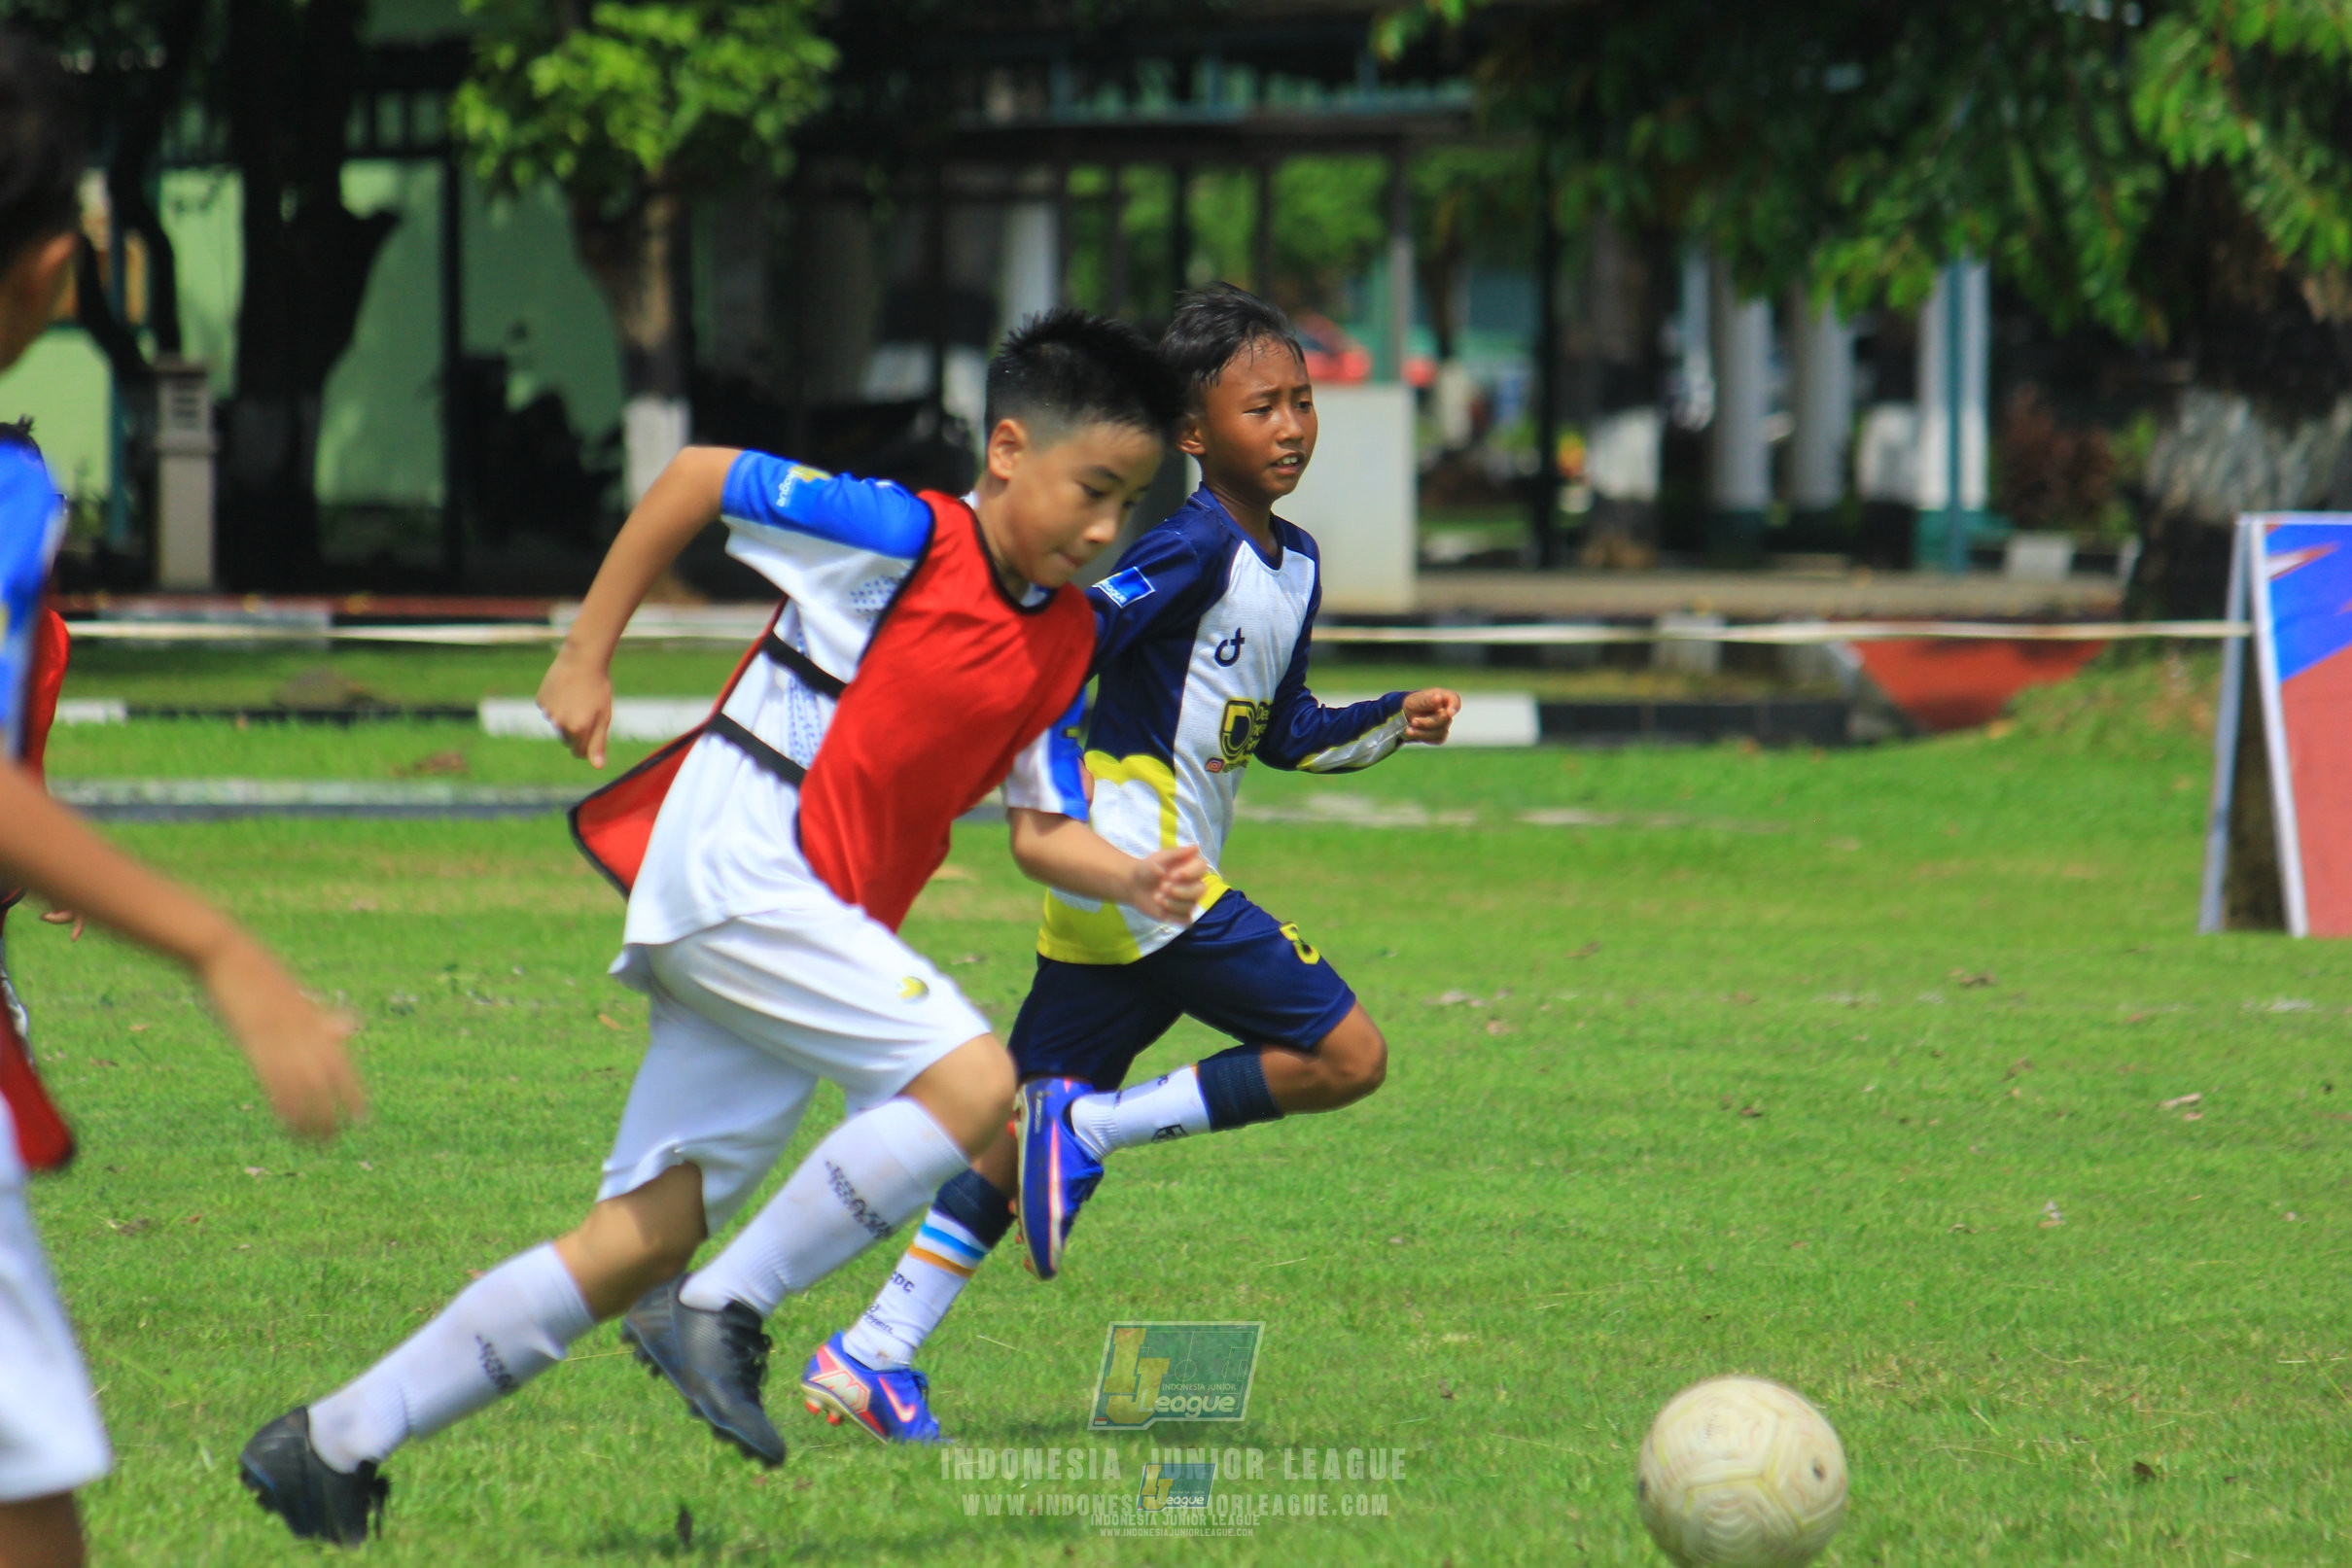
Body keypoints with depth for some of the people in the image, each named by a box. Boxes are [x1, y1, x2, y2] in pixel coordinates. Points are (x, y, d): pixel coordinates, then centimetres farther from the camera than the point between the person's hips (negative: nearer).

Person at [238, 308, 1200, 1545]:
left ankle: (331, 1444, 10)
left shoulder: (1065, 643, 12)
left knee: (643, 1241, 5)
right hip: (732, 871, -8)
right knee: (969, 1082, -23)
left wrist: (1134, 881, -4)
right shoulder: (902, 537, -10)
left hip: (808, 927, 8)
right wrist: (587, 657, 1)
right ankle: (720, 1313, -15)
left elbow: (1042, 822, 16)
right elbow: (698, 477, -2)